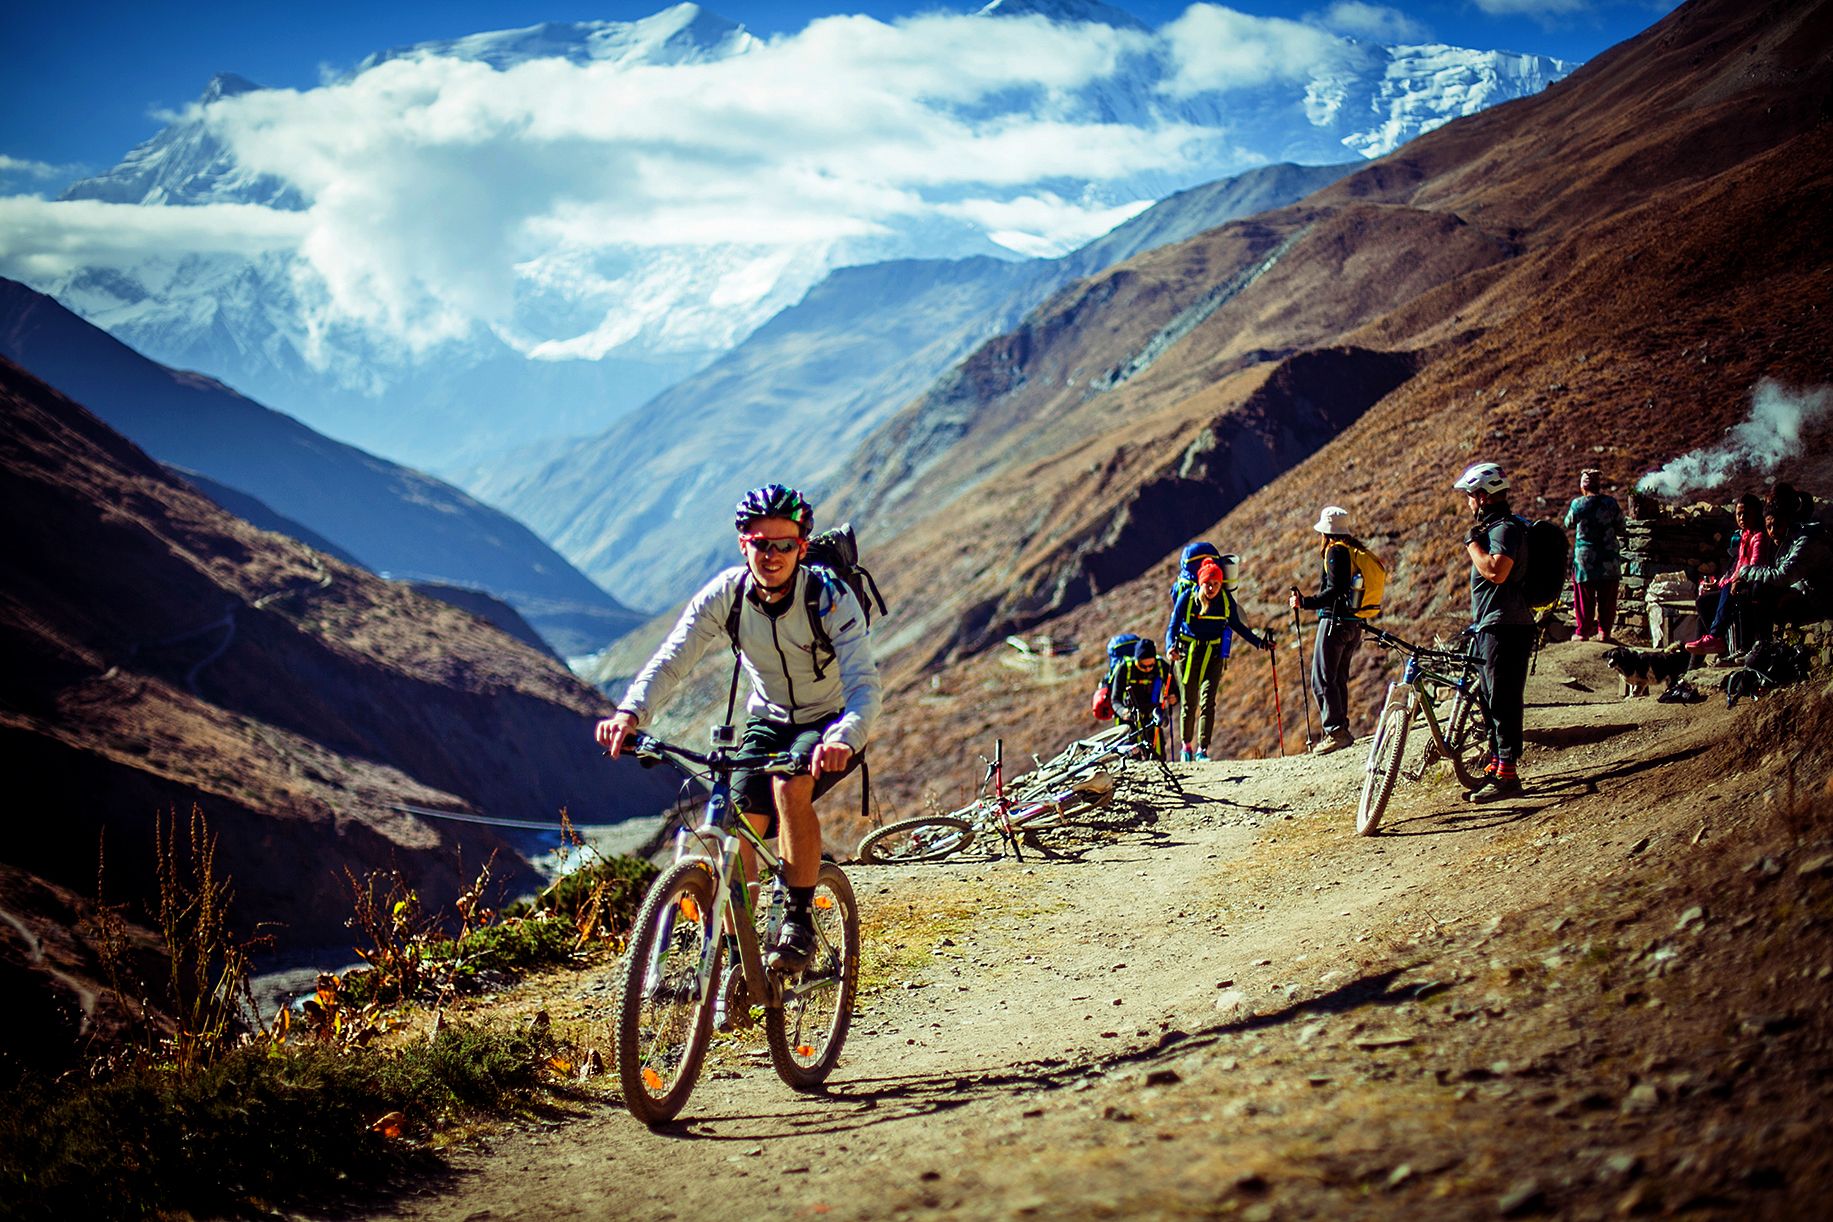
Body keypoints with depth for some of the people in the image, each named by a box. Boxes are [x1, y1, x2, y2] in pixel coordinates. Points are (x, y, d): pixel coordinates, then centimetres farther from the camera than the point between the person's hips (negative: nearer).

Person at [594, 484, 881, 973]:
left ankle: (799, 922, -19)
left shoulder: (831, 598, -26)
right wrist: (629, 713, -44)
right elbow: (670, 661, -24)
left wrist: (843, 740, -57)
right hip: (768, 721, 4)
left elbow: (865, 687, -35)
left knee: (789, 785, -33)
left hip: (832, 723, -4)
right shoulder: (725, 594, -17)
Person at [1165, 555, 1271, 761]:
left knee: (1208, 702, -11)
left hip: (1214, 654, 1)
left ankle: (1203, 749, -10)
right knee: (1189, 703, 4)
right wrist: (1170, 647, -27)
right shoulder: (1187, 597, -10)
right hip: (1187, 653, -1)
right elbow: (1173, 626, -9)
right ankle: (1186, 745, 23)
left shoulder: (1226, 600, -4)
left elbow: (1237, 626, 10)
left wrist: (1259, 643, 4)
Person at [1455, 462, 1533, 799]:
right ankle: (1496, 764, 22)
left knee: (1504, 701, -9)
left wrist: (1472, 542, -17)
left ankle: (1507, 774, -8)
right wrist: (1476, 617, 27)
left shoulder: (1506, 528, -15)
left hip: (1506, 628, -11)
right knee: (1492, 700, 15)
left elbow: (1496, 571, -31)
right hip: (1489, 626, 11)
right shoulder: (1493, 527, 18)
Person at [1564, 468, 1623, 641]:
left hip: (1585, 557, -1)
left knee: (1584, 598, 8)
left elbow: (1569, 524, 8)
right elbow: (1620, 526, 5)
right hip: (1609, 559, 1)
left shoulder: (1578, 504, -9)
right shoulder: (1611, 503, -4)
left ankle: (1583, 631, 12)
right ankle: (1604, 631, 12)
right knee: (1607, 599, 10)